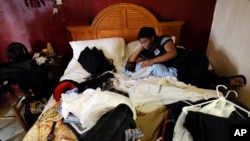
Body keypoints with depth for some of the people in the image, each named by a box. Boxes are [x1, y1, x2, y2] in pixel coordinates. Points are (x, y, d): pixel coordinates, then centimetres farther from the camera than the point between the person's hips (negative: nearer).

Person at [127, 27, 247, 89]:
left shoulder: (163, 39, -4)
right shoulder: (146, 53, 13)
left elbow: (173, 53, -18)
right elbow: (130, 60, 13)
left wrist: (152, 61, -19)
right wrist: (140, 48, 3)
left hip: (189, 57, -4)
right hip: (178, 68, 4)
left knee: (198, 74, -33)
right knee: (182, 77, -30)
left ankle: (228, 81, -6)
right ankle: (215, 88, -18)